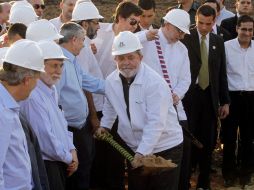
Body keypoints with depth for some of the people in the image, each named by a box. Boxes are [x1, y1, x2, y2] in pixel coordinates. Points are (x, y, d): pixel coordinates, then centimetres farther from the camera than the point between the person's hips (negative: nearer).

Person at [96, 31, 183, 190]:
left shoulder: (155, 83, -22)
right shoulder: (111, 81, -3)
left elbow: (156, 123, -26)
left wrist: (142, 152, -30)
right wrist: (105, 125, 12)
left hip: (166, 149, -5)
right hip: (135, 150, 6)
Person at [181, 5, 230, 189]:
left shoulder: (218, 41, 8)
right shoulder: (185, 38, -5)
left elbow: (222, 73, 10)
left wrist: (225, 101, 9)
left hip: (210, 96, 4)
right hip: (189, 96, -4)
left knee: (207, 141, 9)